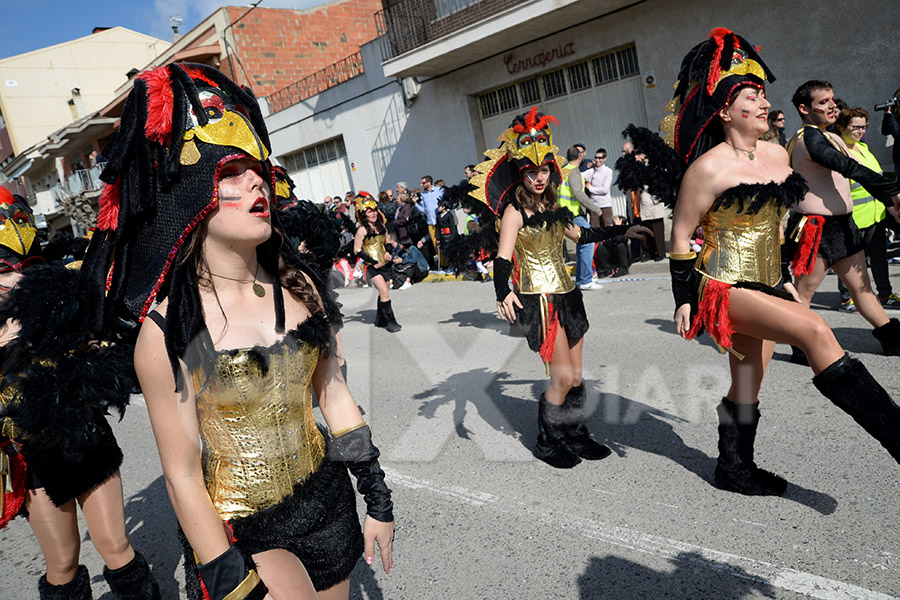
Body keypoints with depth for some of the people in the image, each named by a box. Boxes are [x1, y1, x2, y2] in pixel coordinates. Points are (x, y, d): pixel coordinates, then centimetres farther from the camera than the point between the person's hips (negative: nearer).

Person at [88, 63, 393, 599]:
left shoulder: (298, 285, -5)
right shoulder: (168, 329, -17)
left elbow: (334, 394, 3)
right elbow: (183, 477, -13)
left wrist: (378, 499, 7)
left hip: (327, 500, 4)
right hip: (241, 529, -4)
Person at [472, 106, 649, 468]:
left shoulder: (551, 207, 11)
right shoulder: (515, 210, -10)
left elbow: (579, 235, 27)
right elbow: (503, 257, -21)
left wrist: (623, 231, 30)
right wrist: (503, 293, -40)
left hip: (566, 295, 7)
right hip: (539, 299, -7)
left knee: (576, 375, 11)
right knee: (562, 377, -7)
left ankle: (576, 436, 28)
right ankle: (547, 444, 12)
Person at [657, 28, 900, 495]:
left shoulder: (777, 154, 9)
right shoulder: (708, 168, -13)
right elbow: (680, 237, -9)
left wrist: (784, 279, 23)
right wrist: (682, 300, -11)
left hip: (763, 285, 8)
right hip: (723, 287, -7)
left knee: (747, 385, 12)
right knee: (815, 330, -26)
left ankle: (734, 469, 29)